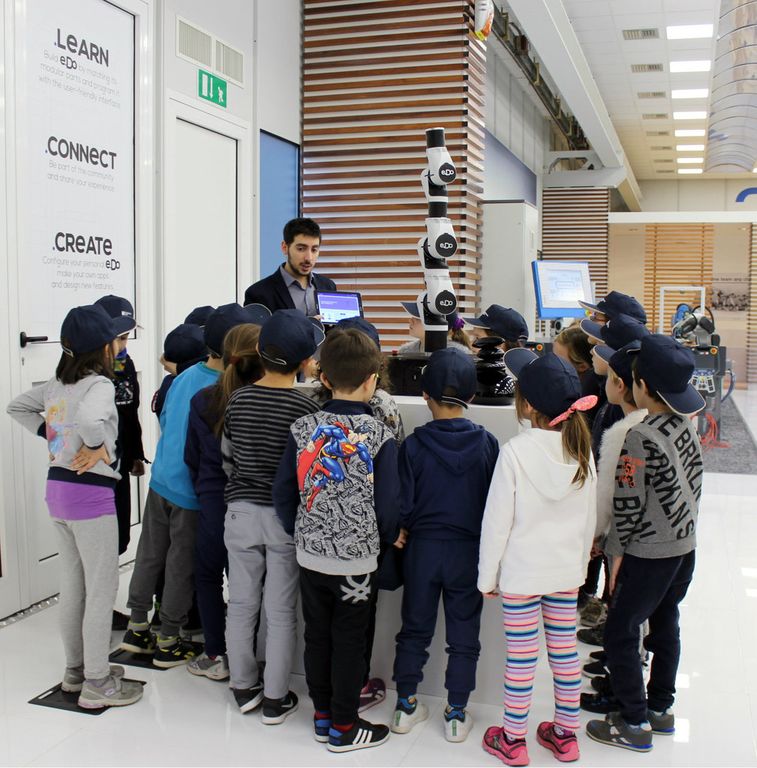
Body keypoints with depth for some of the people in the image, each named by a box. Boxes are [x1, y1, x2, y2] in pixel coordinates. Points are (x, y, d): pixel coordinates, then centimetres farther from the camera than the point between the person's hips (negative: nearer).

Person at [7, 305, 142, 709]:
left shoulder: (55, 385, 7)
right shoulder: (99, 384, -17)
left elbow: (17, 406, 19)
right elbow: (89, 420, -37)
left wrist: (49, 434, 11)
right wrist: (100, 446, -19)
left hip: (57, 488, 8)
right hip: (91, 494, -8)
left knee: (71, 585, 18)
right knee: (102, 589, 2)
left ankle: (75, 669, 31)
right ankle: (96, 683, 10)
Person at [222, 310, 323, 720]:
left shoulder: (237, 400, -3)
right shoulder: (306, 408, -14)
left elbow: (226, 458, 7)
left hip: (241, 511, 3)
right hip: (287, 516, -3)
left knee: (241, 604, 15)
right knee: (281, 612, 7)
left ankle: (243, 686, 29)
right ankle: (275, 699, 17)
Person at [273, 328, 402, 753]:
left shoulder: (303, 428, -6)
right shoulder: (379, 436, -16)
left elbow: (283, 491, 0)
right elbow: (389, 502, -12)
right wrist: (391, 536, 8)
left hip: (311, 554, 4)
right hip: (357, 559, -3)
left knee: (317, 635, 17)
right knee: (349, 641, 10)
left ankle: (322, 714, 32)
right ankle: (344, 727, 22)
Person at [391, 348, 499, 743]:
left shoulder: (413, 444, -13)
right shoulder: (487, 444, -11)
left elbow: (403, 505, -9)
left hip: (422, 547, 0)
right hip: (469, 550, 0)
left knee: (414, 628, 16)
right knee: (463, 634, 13)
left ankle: (406, 705, 27)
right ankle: (457, 714, 22)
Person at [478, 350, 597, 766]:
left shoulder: (515, 451, -19)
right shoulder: (582, 449, -4)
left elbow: (497, 521, -14)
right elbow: (589, 518, 5)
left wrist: (487, 576, -2)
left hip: (521, 571, -5)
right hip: (566, 569, 5)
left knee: (520, 656, 6)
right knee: (565, 651, 15)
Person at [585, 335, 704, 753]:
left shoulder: (640, 436, -23)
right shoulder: (686, 426, -1)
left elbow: (628, 503, -18)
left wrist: (617, 551, -8)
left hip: (649, 552, -8)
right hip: (685, 546, 8)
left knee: (620, 632, 4)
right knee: (665, 623, 20)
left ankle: (635, 725, 13)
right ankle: (660, 709, 34)